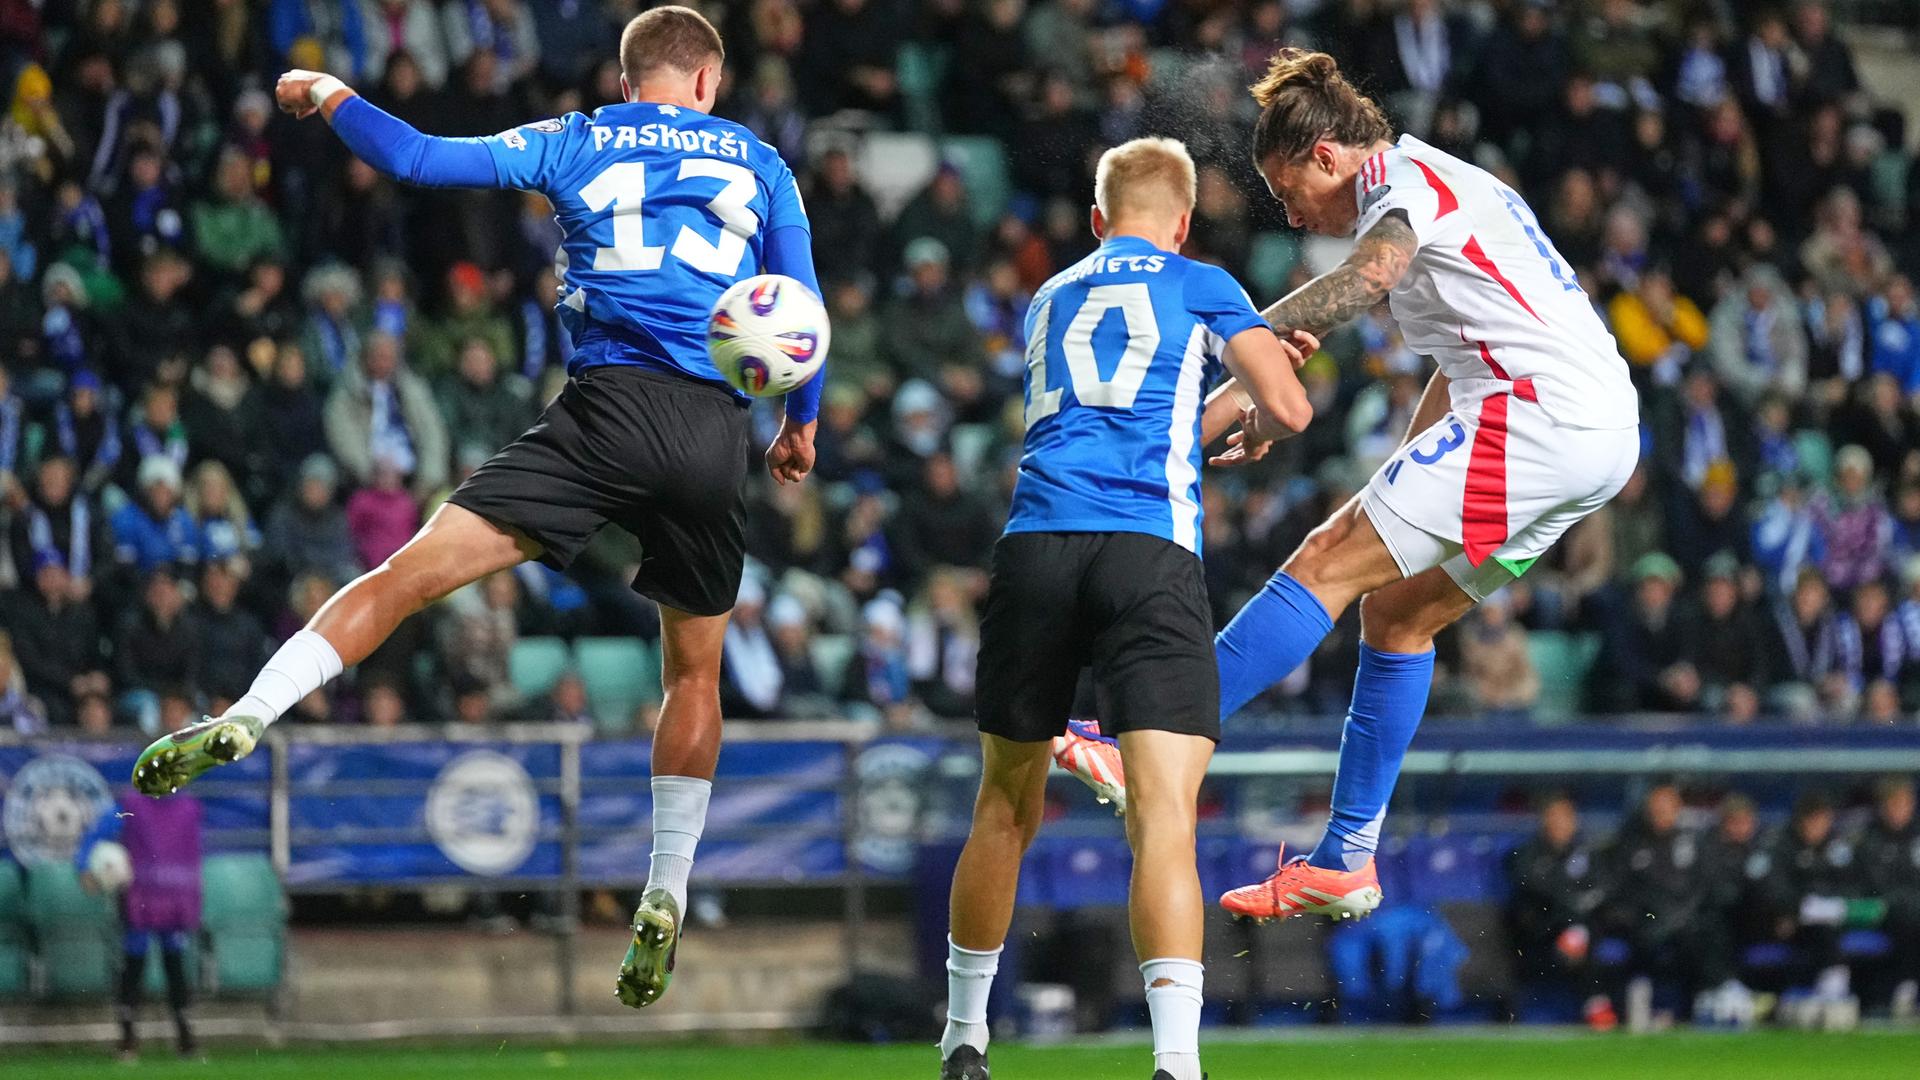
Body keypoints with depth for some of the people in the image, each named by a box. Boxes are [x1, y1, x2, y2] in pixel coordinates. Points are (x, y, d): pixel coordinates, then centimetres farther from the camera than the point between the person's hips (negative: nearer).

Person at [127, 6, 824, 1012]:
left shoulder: (574, 144, 14)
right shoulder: (759, 164, 17)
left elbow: (418, 158, 8)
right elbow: (804, 312, 14)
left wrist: (330, 97, 25)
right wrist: (801, 423, 30)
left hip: (608, 405, -2)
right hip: (714, 433, 2)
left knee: (409, 574, -7)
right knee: (695, 671, 18)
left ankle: (245, 719, -24)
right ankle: (663, 911, 17)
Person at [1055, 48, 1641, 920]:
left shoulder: (1402, 178, -2)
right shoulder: (1441, 185, 29)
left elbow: (1372, 274, -26)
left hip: (1541, 414, -10)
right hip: (1600, 434, 10)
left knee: (1331, 561, -13)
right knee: (1395, 612, 14)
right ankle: (1345, 862, 13)